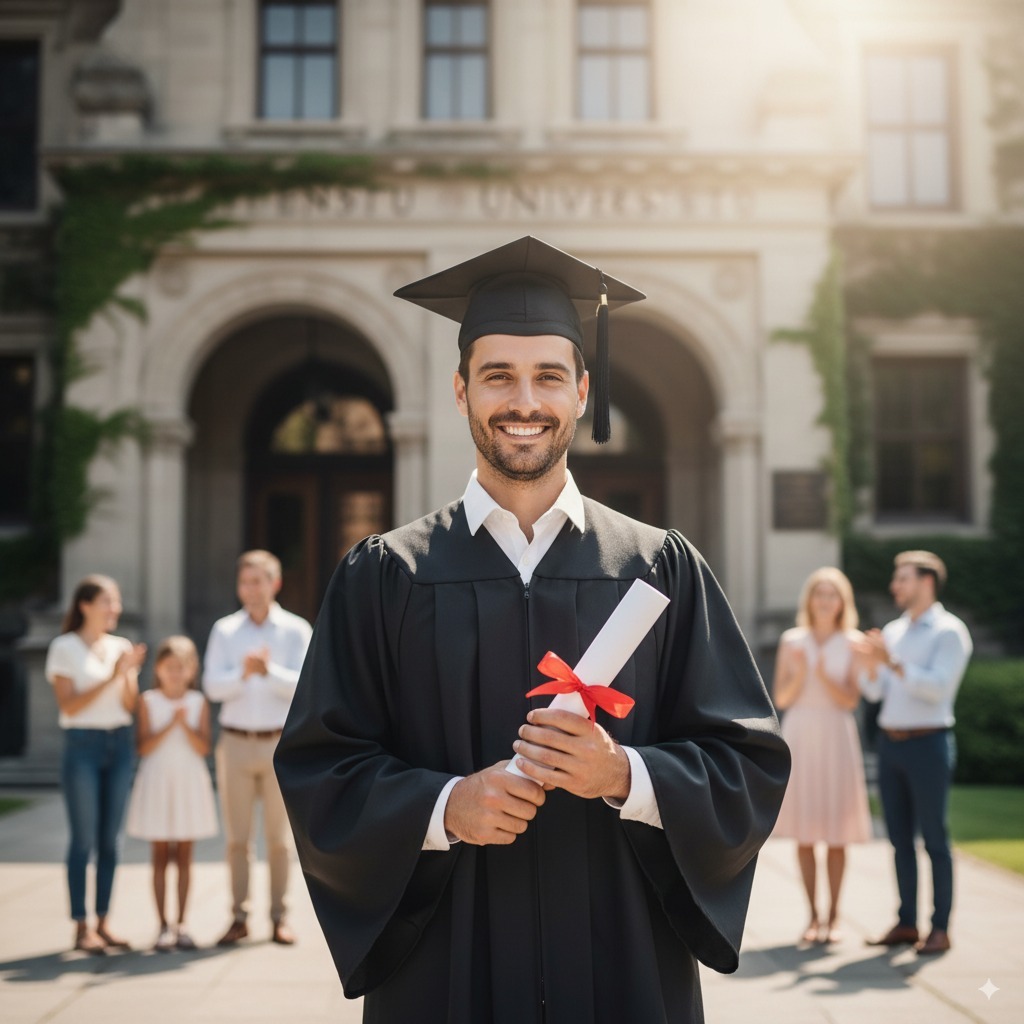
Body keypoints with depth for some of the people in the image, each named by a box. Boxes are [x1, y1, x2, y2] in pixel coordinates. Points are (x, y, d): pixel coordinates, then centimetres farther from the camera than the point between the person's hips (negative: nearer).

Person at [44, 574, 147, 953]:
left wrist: (128, 673, -11)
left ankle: (103, 923, 12)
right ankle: (81, 927, 2)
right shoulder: (64, 648, -2)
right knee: (84, 839, -3)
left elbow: (130, 704, 6)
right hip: (82, 745, -4)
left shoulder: (122, 647, 10)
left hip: (120, 744, 4)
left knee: (110, 839, 5)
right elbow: (69, 706, -9)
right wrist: (109, 678, -15)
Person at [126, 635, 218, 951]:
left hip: (189, 782, 1)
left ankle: (181, 925, 11)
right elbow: (145, 747, -9)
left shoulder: (198, 702, 2)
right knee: (161, 856, 2)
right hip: (158, 782, -1)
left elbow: (203, 747, -5)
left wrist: (185, 724, -19)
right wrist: (170, 724, -18)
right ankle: (163, 927, 6)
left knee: (184, 856, 5)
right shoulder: (148, 701, 0)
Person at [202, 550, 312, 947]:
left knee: (278, 836, 4)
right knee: (237, 836, 4)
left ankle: (278, 917, 11)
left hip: (280, 743, -1)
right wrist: (243, 673, -22)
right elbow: (213, 686, -4)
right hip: (235, 743, 1)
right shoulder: (224, 630, 7)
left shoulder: (296, 630, 1)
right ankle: (239, 917, 11)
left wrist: (269, 670, -26)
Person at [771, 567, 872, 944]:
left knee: (836, 834, 1)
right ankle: (813, 915, 12)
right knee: (804, 834, 2)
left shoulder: (851, 644, 2)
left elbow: (851, 701, -4)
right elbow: (781, 699, 4)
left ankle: (833, 916, 11)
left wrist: (825, 678, -20)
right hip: (799, 735, 1)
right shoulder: (791, 641, 6)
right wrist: (799, 673, -13)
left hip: (836, 737, -1)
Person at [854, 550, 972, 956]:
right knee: (899, 838, 9)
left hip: (928, 743, -6)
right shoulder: (893, 631, 14)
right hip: (889, 741, 6)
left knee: (934, 837, -1)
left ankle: (940, 929, 5)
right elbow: (873, 692, 9)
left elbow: (938, 687, -18)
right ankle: (906, 923, 16)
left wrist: (894, 663, -25)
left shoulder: (949, 632, -5)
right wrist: (872, 662, -10)